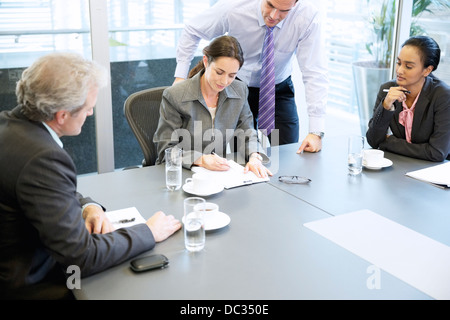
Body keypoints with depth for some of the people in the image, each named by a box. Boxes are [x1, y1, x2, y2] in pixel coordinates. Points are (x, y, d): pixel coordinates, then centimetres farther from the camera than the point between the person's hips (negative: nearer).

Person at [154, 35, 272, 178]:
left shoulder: (240, 91, 4)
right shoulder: (174, 96, -11)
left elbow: (246, 133, 8)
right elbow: (166, 148, -10)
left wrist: (254, 157, -13)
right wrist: (201, 159, -24)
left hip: (221, 171, 3)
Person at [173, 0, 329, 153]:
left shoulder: (307, 17, -26)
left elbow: (315, 73, -27)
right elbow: (192, 31, -8)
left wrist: (316, 131, -32)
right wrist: (180, 76, -13)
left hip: (279, 90, 1)